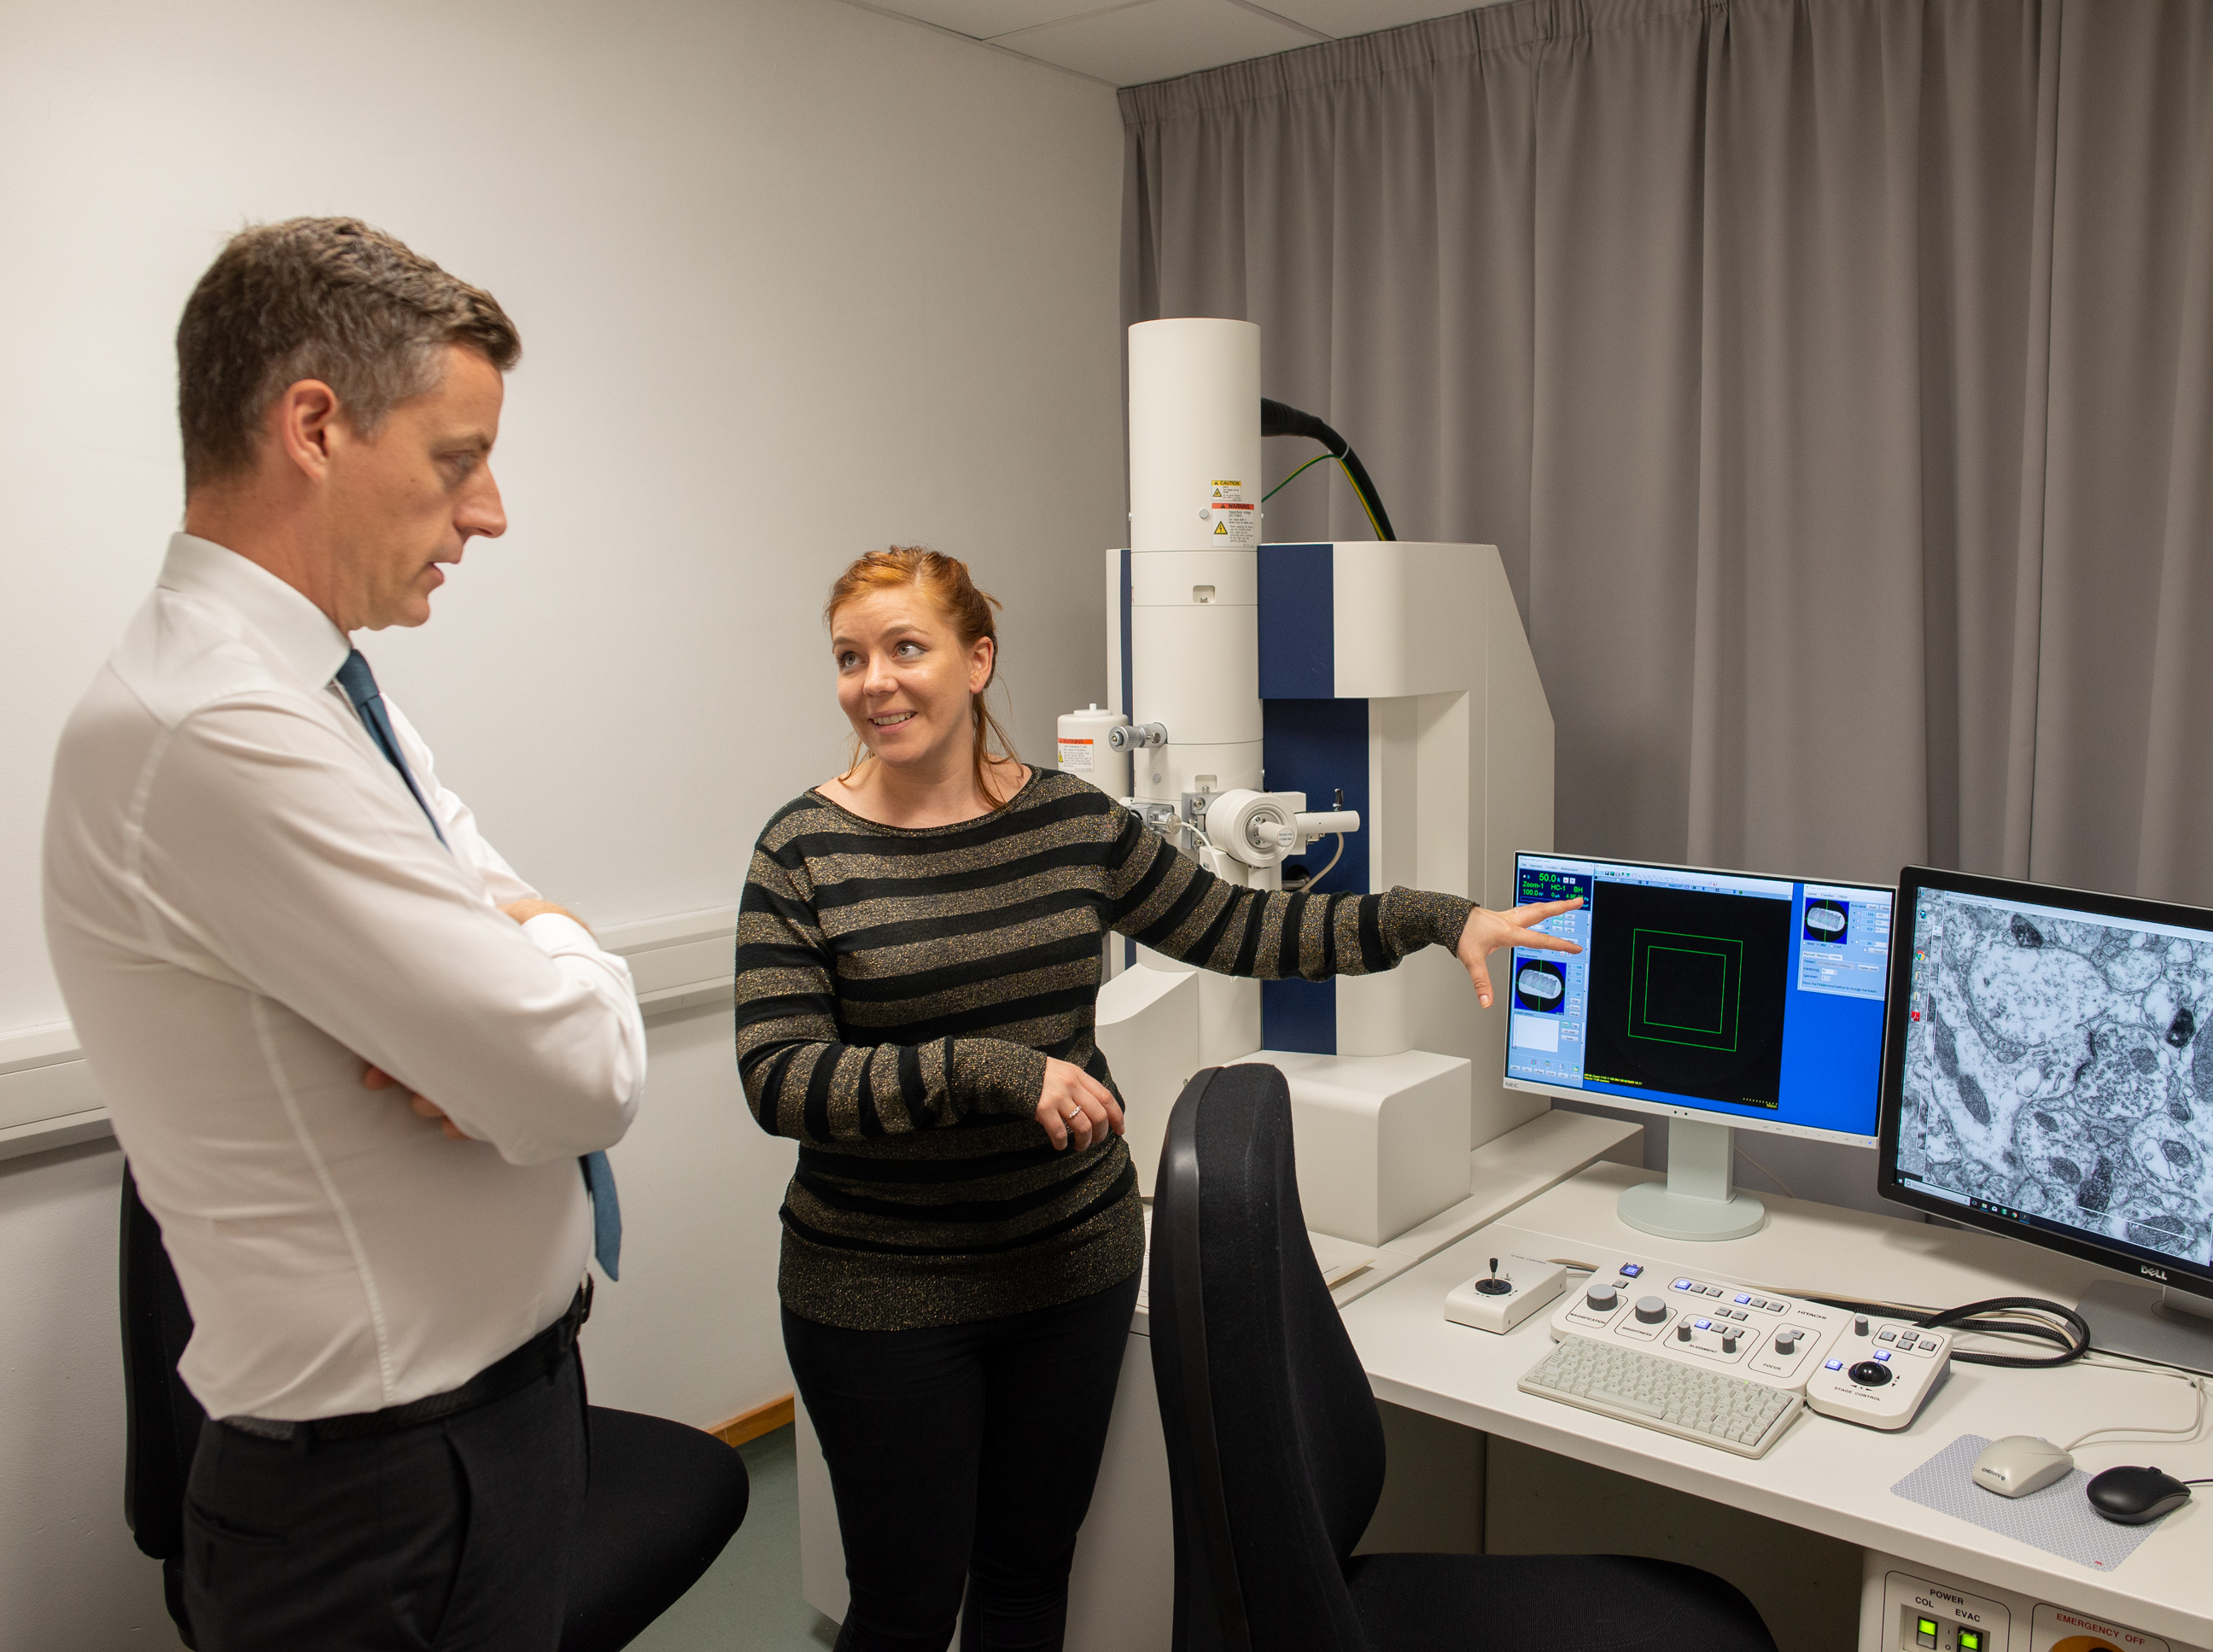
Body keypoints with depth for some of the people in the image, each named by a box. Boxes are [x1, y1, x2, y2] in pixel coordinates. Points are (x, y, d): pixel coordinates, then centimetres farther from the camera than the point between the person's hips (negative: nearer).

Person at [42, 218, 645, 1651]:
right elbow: (586, 1080, -27)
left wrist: (495, 1042, -15)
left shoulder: (323, 696, 5)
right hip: (392, 1498, -8)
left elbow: (544, 968, 7)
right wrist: (563, 958, -6)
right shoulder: (213, 735, -26)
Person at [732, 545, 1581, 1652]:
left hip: (1073, 1260, 3)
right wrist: (990, 1070, -25)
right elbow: (778, 1079, -16)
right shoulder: (806, 852, -10)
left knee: (1031, 1563, 18)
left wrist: (1438, 919, 1)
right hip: (883, 1292, -3)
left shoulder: (1073, 822, 0)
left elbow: (1236, 928, 6)